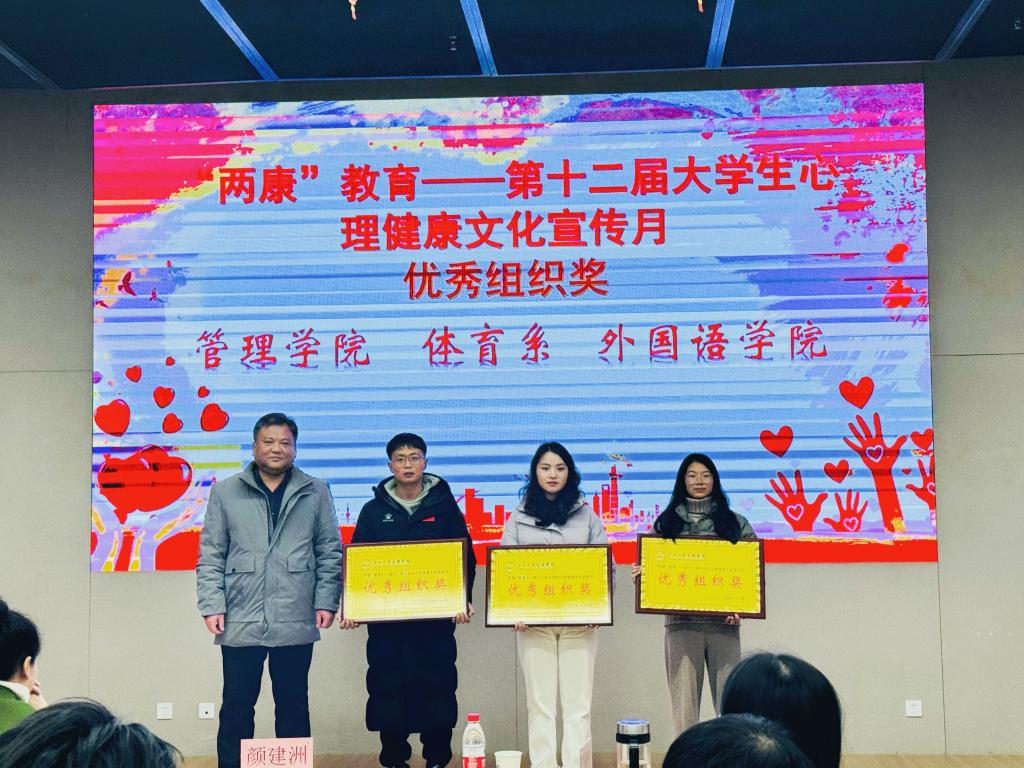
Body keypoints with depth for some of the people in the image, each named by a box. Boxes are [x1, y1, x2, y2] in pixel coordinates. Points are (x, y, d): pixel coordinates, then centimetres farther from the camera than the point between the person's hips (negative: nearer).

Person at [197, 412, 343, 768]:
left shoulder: (316, 493, 6)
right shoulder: (226, 492, 5)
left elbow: (331, 553, 7)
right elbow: (210, 556, 4)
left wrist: (327, 602, -1)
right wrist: (212, 605, -5)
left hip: (296, 624, 1)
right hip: (240, 623, 0)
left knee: (294, 708, 10)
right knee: (236, 708, 5)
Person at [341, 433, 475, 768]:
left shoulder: (444, 506, 5)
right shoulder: (374, 510, 7)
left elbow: (465, 557, 2)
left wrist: (464, 600, -12)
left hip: (436, 617, -1)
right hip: (385, 618, 1)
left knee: (437, 690, 0)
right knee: (387, 691, 3)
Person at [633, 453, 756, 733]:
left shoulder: (735, 524, 10)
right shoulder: (666, 523, 12)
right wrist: (640, 574, -8)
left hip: (723, 621, 0)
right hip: (680, 622, 0)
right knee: (684, 698, 1)